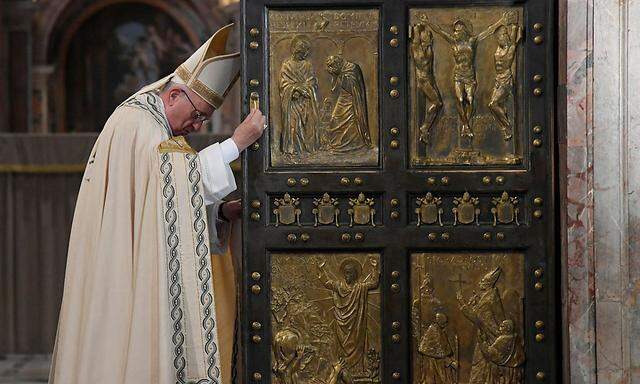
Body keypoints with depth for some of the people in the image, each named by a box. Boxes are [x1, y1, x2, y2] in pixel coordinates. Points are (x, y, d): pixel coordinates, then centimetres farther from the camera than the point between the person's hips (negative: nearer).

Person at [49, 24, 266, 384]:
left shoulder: (154, 126, 20)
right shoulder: (135, 121, -12)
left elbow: (170, 202, 18)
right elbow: (181, 177, -25)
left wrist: (221, 211, 3)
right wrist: (237, 141, -24)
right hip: (127, 273, -10)